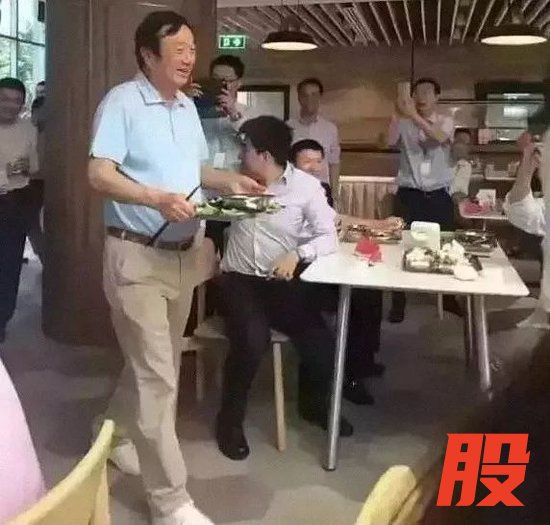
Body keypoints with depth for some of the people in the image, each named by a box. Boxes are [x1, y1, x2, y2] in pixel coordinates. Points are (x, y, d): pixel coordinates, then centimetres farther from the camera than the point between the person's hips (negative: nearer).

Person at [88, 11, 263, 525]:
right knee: (158, 376, -7)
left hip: (184, 253, 8)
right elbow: (100, 174, -18)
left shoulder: (188, 107, 13)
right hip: (137, 255, -8)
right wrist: (158, 199, -32)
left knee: (156, 364, 19)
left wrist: (231, 181, 1)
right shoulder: (121, 101, -11)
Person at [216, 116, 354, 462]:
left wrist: (297, 254, -25)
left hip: (281, 281, 0)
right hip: (238, 279, 0)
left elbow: (329, 237, -8)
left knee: (322, 342, -18)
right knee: (253, 340, -31)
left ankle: (313, 405, 18)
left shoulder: (306, 186, -3)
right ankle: (231, 418, -5)